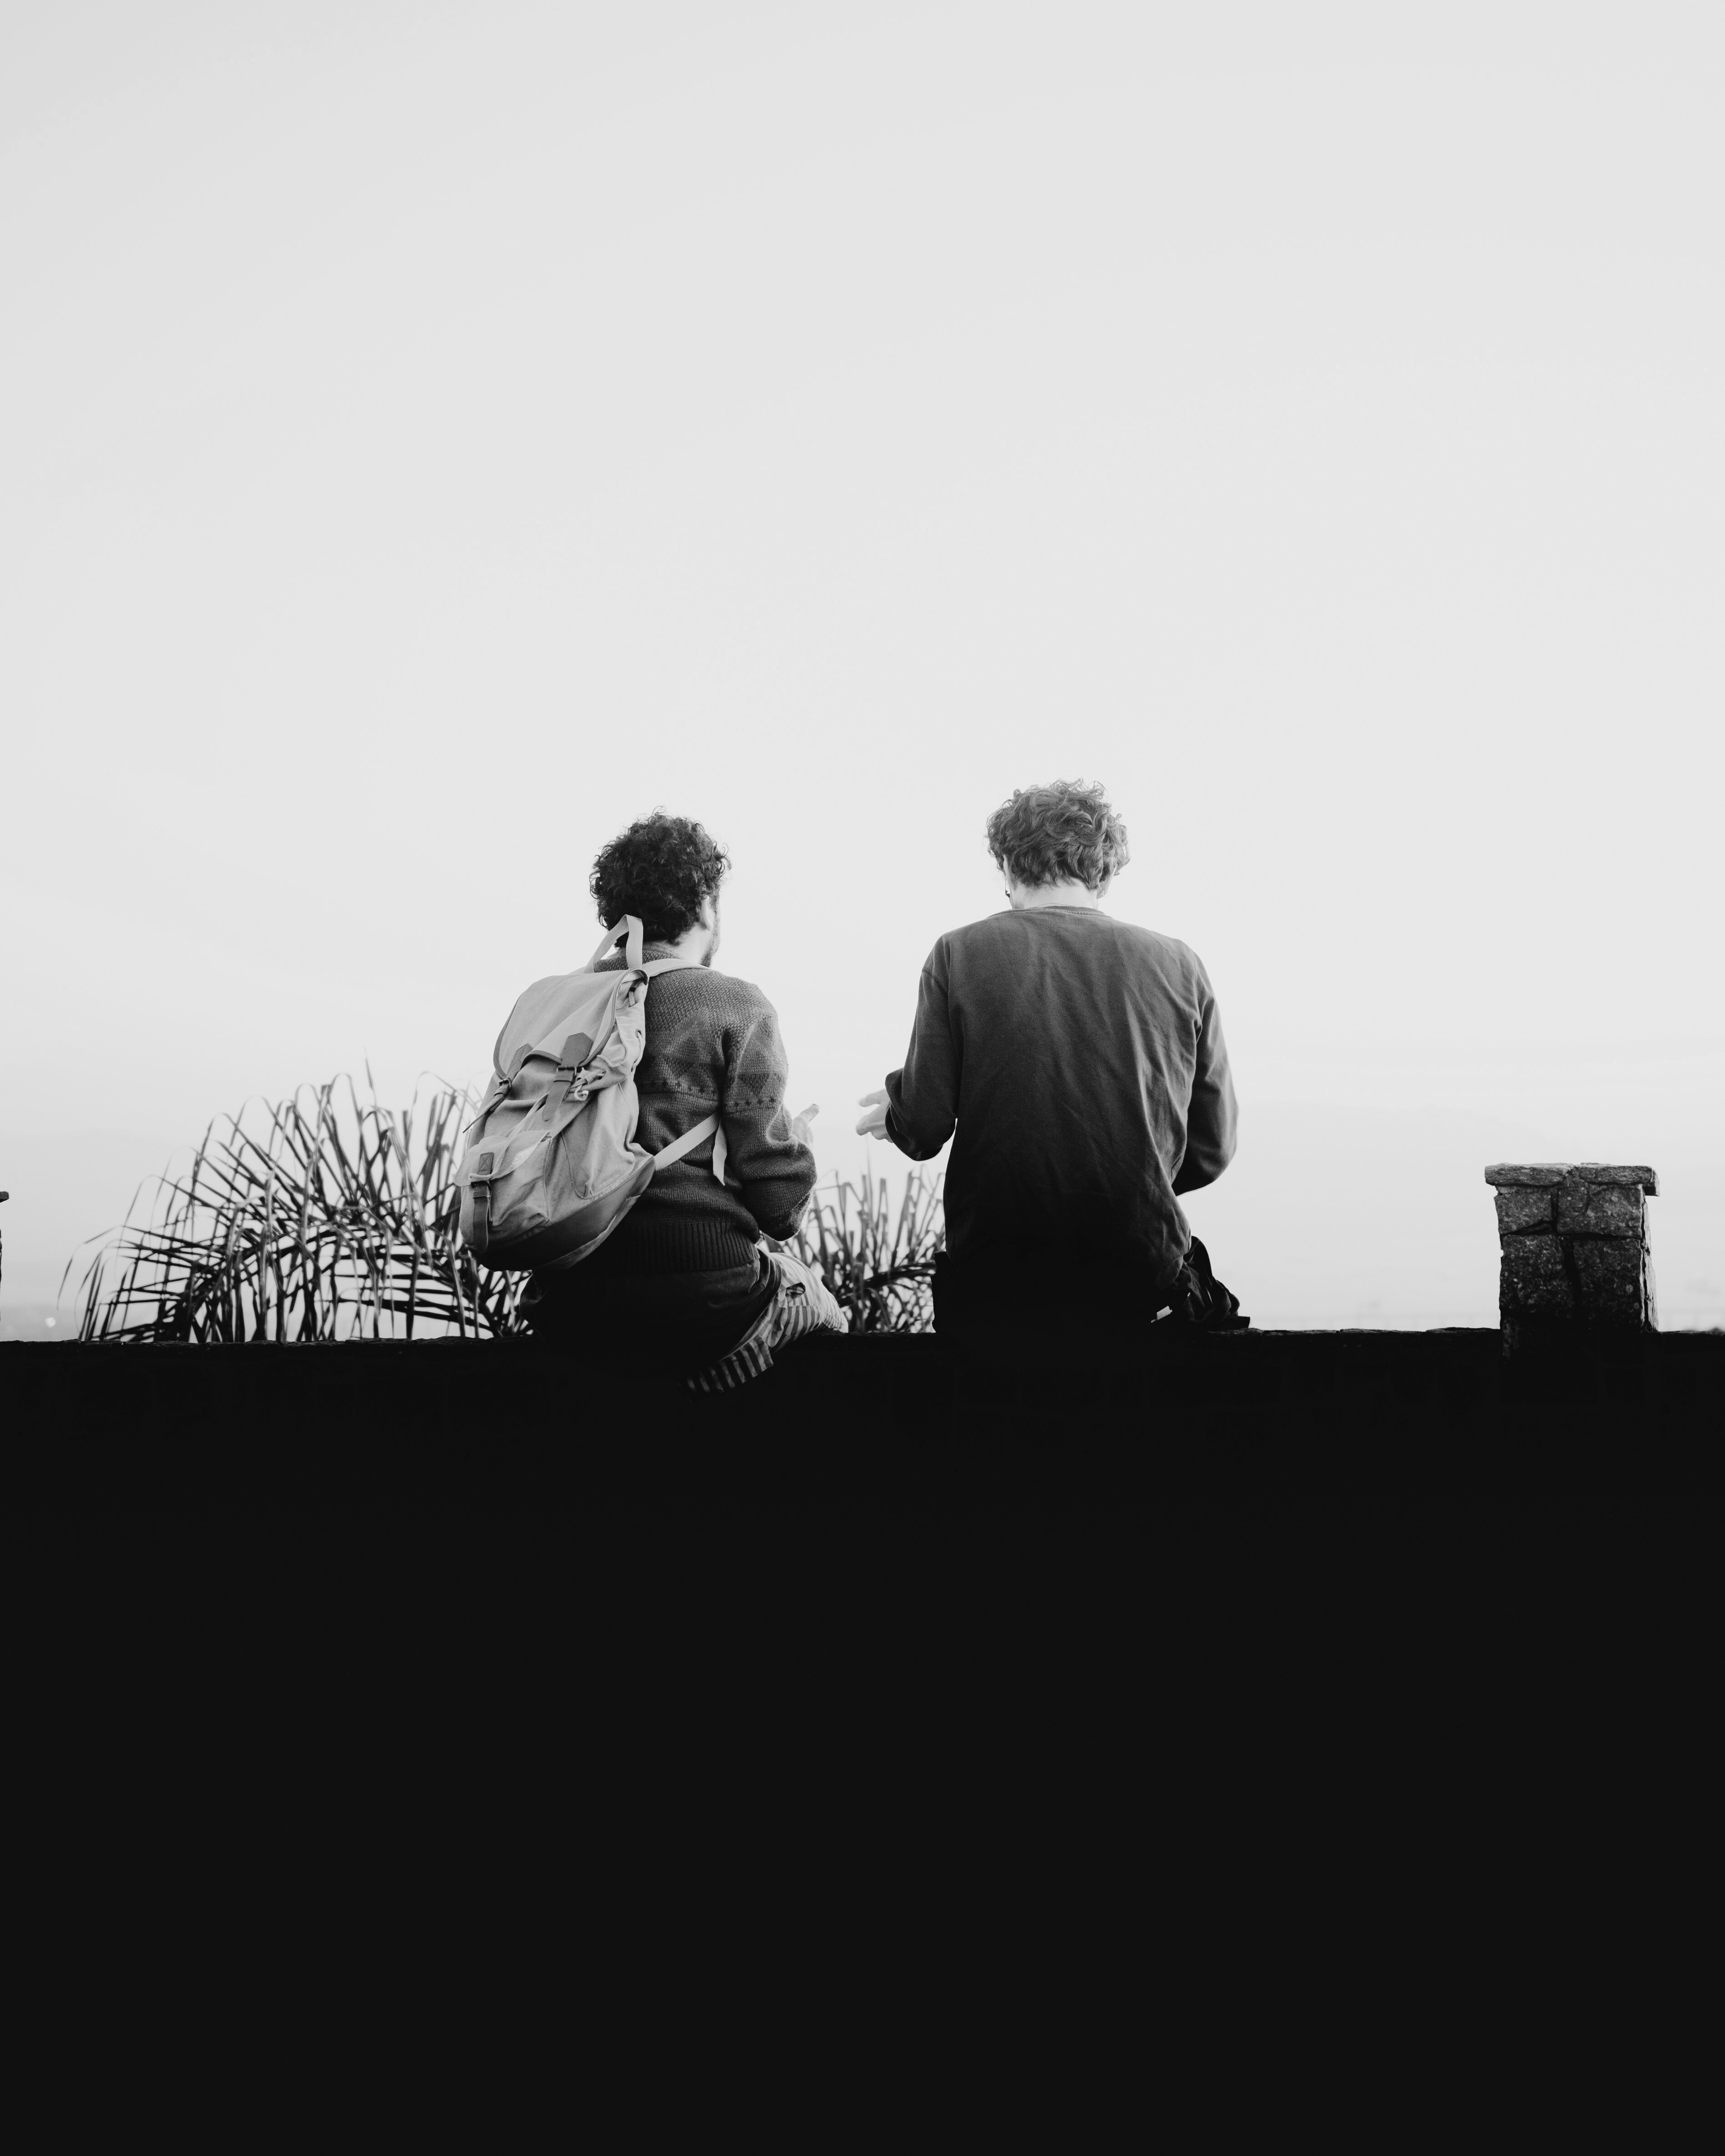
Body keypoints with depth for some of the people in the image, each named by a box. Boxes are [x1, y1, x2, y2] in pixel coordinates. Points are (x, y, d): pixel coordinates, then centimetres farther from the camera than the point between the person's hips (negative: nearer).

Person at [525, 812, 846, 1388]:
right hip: (702, 1301, -5)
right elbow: (778, 1206, -10)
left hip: (567, 1307, 6)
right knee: (825, 1311, 25)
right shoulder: (737, 1006, -8)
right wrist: (797, 1143, 13)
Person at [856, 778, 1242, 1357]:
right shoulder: (1180, 967, 2)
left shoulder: (960, 953, -2)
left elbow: (923, 1131, -5)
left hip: (995, 1295, -1)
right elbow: (1211, 1152, 6)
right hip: (1141, 1282, 1)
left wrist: (892, 1109, 18)